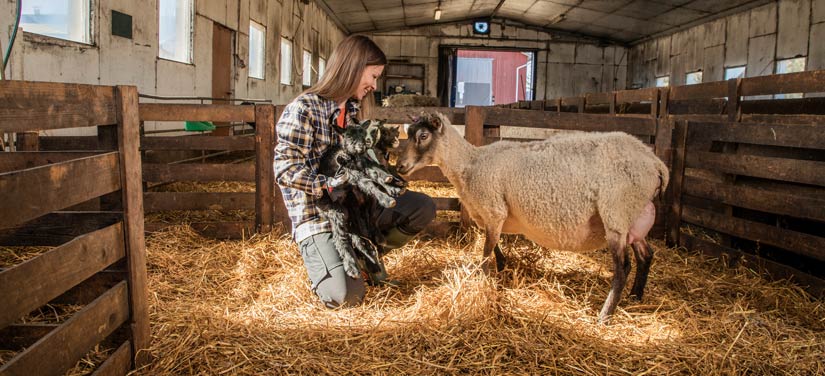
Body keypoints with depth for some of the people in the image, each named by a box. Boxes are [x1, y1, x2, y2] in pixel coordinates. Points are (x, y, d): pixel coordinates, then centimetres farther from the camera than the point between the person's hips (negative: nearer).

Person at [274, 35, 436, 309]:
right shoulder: (302, 109, -13)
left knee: (423, 207, -5)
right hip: (317, 215, -7)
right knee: (347, 296, -23)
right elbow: (285, 169, -20)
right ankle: (322, 263, 12)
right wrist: (330, 186, -26)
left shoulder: (354, 110, 12)